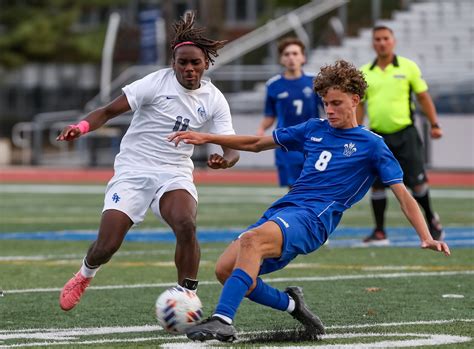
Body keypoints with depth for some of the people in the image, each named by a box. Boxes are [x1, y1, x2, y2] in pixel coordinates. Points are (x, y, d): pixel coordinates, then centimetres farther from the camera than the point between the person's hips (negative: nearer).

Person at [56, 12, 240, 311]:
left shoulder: (214, 99, -1)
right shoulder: (157, 82, -11)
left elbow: (232, 149, -4)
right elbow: (109, 111, -10)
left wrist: (225, 160, -28)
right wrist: (82, 126, -30)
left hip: (175, 174, 2)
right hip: (133, 171, -2)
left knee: (186, 226, -31)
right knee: (106, 247, -9)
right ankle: (85, 276, 29)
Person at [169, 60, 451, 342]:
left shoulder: (372, 145, 6)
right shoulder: (314, 129, 21)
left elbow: (403, 195, 3)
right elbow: (256, 143, 28)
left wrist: (426, 238, -10)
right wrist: (206, 138, 20)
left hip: (314, 218, -7)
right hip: (281, 211, 7)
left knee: (252, 240, -36)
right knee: (225, 269, -10)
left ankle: (223, 320, -42)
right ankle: (291, 303, 13)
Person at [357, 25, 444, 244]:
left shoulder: (408, 67, 1)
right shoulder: (364, 73, 6)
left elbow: (423, 97, 5)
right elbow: (359, 105, 11)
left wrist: (434, 124, 1)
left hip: (405, 134, -2)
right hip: (377, 136, 2)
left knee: (416, 182, -4)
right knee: (377, 185, -2)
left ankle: (431, 220, 21)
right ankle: (379, 232, 7)